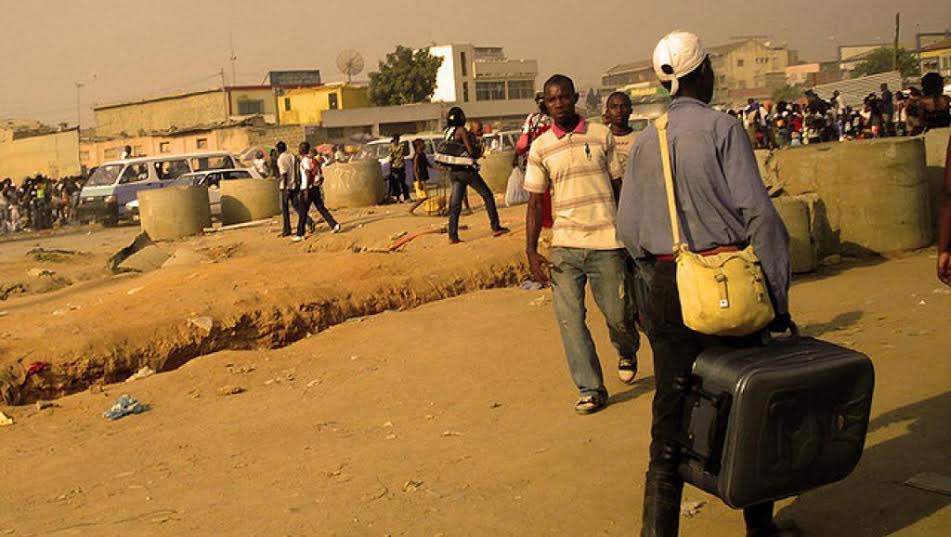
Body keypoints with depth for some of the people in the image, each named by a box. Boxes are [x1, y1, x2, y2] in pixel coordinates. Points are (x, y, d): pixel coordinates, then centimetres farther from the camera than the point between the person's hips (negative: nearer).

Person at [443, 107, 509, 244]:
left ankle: (452, 236, 0)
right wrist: (479, 149, 7)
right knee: (487, 195, 6)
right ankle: (495, 227, 6)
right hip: (466, 170, -7)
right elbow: (471, 151, -16)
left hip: (453, 172, 7)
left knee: (455, 204, 5)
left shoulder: (447, 132, 12)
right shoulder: (461, 130, -10)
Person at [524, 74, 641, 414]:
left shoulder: (602, 136, 3)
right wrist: (531, 251, 0)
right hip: (564, 245, 1)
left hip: (607, 242, -1)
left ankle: (627, 352, 40)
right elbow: (535, 202, 6)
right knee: (569, 319, -4)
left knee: (618, 313, 5)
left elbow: (620, 187, 8)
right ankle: (591, 390, 8)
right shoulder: (540, 148, 4)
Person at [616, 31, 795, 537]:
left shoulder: (644, 141, 7)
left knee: (671, 411, 10)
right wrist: (778, 300, -10)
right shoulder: (722, 128, -7)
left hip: (663, 286, 4)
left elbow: (627, 226, 6)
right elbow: (759, 215, -13)